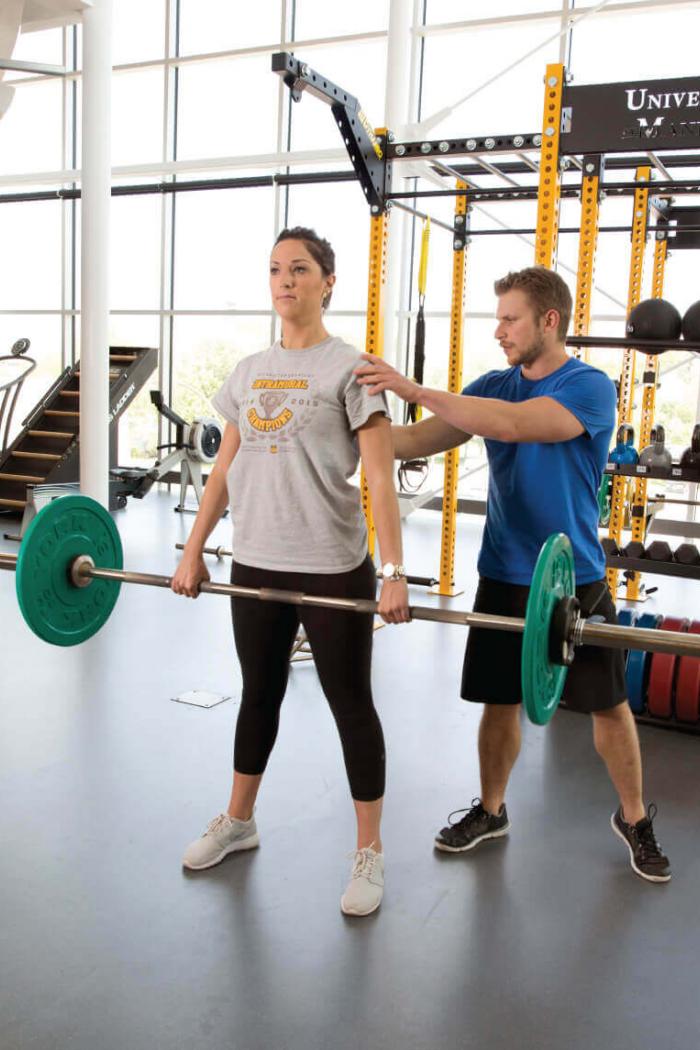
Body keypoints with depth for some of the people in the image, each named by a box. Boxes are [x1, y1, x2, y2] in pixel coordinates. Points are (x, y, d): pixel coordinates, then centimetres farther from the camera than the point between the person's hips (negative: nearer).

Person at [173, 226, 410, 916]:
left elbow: (379, 478, -12)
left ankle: (370, 853, 22)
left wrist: (393, 571, -20)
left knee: (350, 703, 6)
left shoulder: (350, 368, -6)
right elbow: (225, 469, 13)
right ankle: (237, 821, 39)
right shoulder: (248, 372, 10)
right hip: (255, 565, 5)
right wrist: (193, 552, 9)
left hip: (332, 569, -5)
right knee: (259, 693, 19)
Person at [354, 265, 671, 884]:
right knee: (500, 701, 12)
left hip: (575, 581, -4)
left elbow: (512, 424, -30)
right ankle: (491, 811, 32)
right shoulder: (495, 385, 4)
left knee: (608, 705, 8)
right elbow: (421, 441, -4)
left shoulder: (590, 387, -13)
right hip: (504, 578, 4)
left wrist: (415, 388, -33)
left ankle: (634, 819, 30)